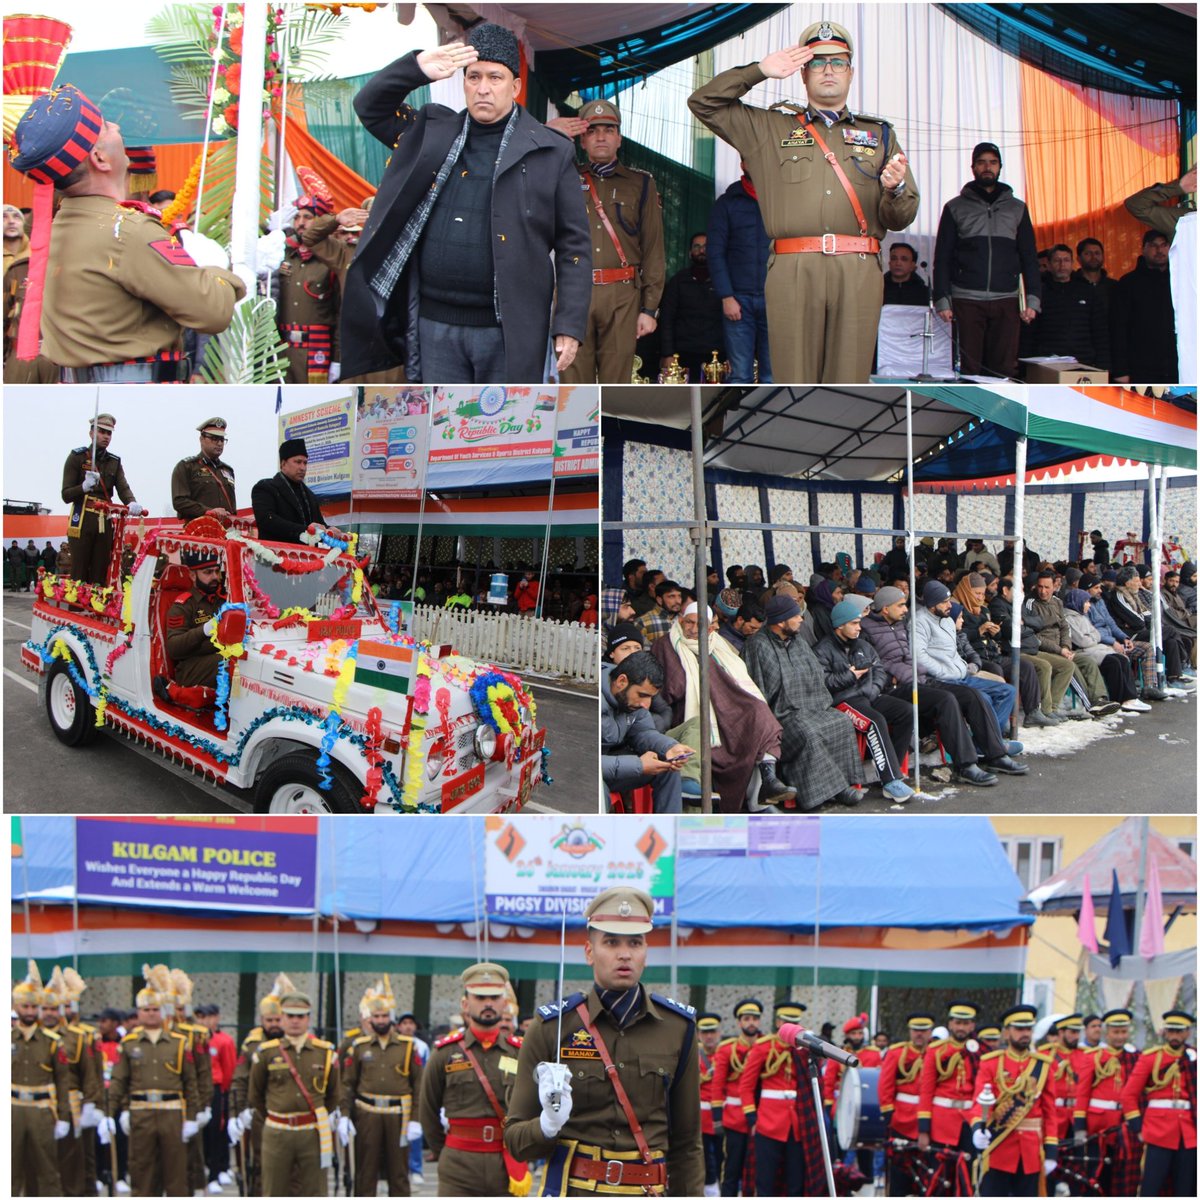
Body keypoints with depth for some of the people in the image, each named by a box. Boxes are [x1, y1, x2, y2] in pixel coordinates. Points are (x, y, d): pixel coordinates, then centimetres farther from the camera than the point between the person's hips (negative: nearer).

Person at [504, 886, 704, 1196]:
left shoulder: (677, 1028, 4)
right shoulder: (551, 1027, -2)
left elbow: (687, 1142, 10)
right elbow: (516, 1140, 0)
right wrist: (549, 1124, -20)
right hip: (571, 1193, -1)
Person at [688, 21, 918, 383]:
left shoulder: (880, 134, 22)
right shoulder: (770, 129, 20)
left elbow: (901, 218, 17)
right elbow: (703, 102, 18)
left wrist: (895, 190, -8)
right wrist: (760, 70, 10)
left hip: (859, 272, 1)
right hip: (792, 272, -1)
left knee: (849, 383, -3)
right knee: (793, 383, -4)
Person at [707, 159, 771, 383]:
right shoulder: (726, 203, 9)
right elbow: (715, 253, 4)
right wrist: (726, 296, -6)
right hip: (739, 299, 0)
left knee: (772, 377, -2)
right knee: (740, 375, -3)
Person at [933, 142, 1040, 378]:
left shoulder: (1017, 208, 15)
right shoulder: (955, 208, 10)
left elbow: (1029, 257, 13)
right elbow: (942, 258, 7)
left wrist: (1033, 299, 1)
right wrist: (942, 301, -3)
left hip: (1006, 301, 1)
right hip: (966, 301, -1)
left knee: (1004, 368, -4)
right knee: (969, 369, -5)